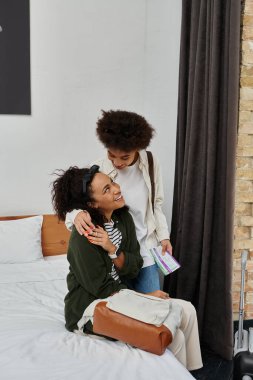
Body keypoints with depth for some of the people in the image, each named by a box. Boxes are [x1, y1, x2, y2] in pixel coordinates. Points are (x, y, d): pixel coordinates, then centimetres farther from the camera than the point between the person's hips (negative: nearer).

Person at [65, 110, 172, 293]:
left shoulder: (151, 164, -6)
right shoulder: (98, 169, -14)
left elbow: (156, 204, 6)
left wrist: (164, 236, 1)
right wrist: (78, 213, -32)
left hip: (146, 251, 2)